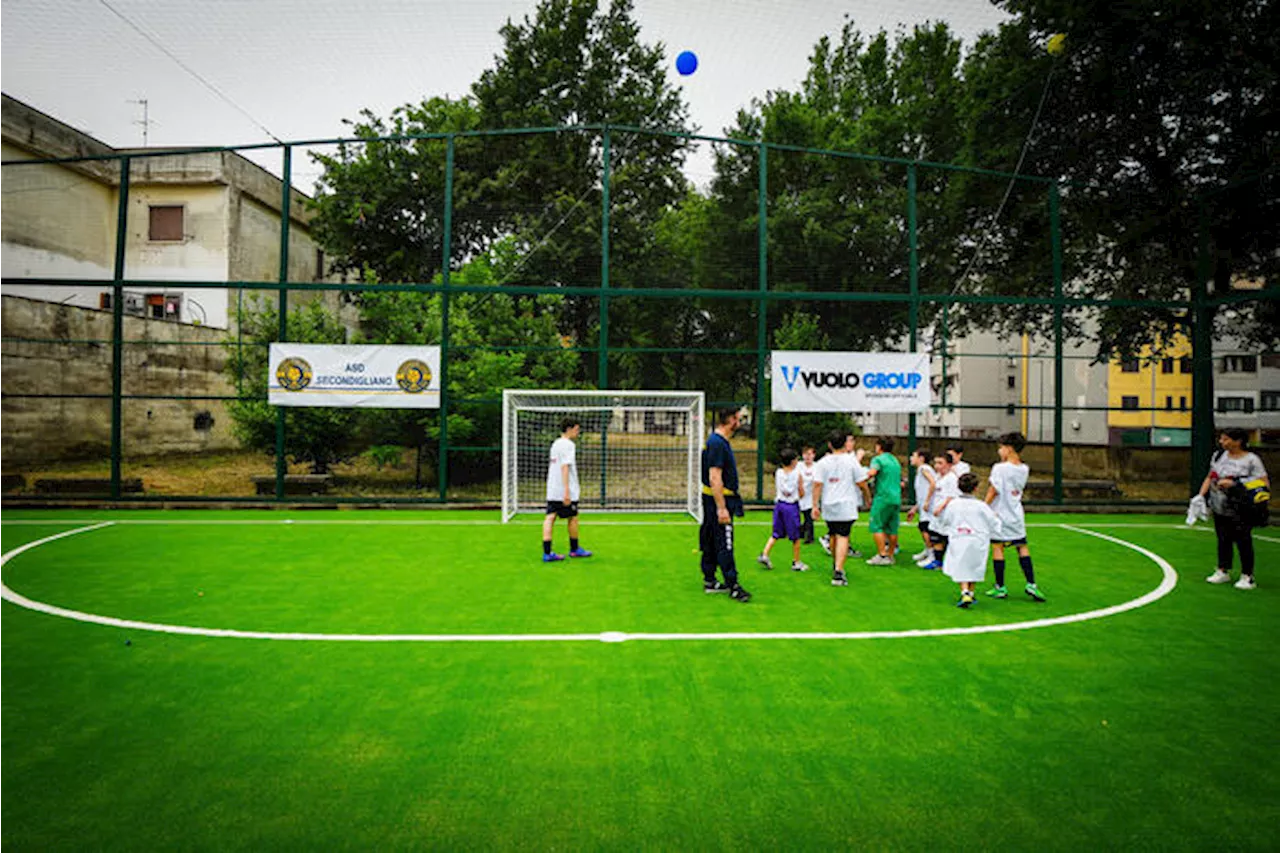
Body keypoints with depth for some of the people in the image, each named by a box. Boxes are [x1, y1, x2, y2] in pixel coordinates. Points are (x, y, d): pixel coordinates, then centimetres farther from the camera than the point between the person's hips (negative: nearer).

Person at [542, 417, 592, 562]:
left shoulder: (555, 444, 15)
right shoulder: (568, 445, -12)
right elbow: (565, 467, -21)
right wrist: (567, 490, -24)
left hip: (552, 490, 8)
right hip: (564, 491, -8)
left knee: (550, 518, 0)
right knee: (573, 518, 8)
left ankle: (547, 552, -5)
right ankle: (574, 549, 23)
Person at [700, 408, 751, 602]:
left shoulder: (718, 441, 14)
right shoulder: (717, 443, -18)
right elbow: (715, 479, -23)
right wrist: (722, 509, -24)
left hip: (713, 500, 11)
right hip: (719, 500, -11)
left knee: (711, 542, 15)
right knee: (725, 545, -6)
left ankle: (709, 581, 23)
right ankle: (733, 586, -3)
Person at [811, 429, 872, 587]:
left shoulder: (823, 462, 1)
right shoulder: (851, 460, -5)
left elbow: (817, 484, -4)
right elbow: (861, 483, -2)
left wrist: (815, 505, 0)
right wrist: (868, 498, 14)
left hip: (828, 506, 3)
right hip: (846, 506, -3)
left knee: (834, 536, 19)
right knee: (843, 537, -6)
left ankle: (836, 567, 35)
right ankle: (838, 572, -17)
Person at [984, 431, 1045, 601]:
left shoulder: (999, 468, -15)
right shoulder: (1024, 469, 2)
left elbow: (993, 492, -14)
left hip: (999, 514, -5)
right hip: (1017, 515, 5)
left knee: (997, 548, 1)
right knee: (1022, 547, 13)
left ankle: (1000, 588, 5)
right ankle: (1031, 584, 9)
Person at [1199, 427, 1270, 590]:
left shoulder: (1251, 460, -11)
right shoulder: (1219, 455, 7)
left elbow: (1265, 484, -16)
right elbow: (1210, 478, 18)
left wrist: (1235, 485, -25)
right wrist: (1201, 496, 5)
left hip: (1240, 512, -5)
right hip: (1219, 509, 6)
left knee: (1243, 541, 2)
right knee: (1223, 540, 15)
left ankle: (1247, 577, 14)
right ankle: (1223, 572, 27)